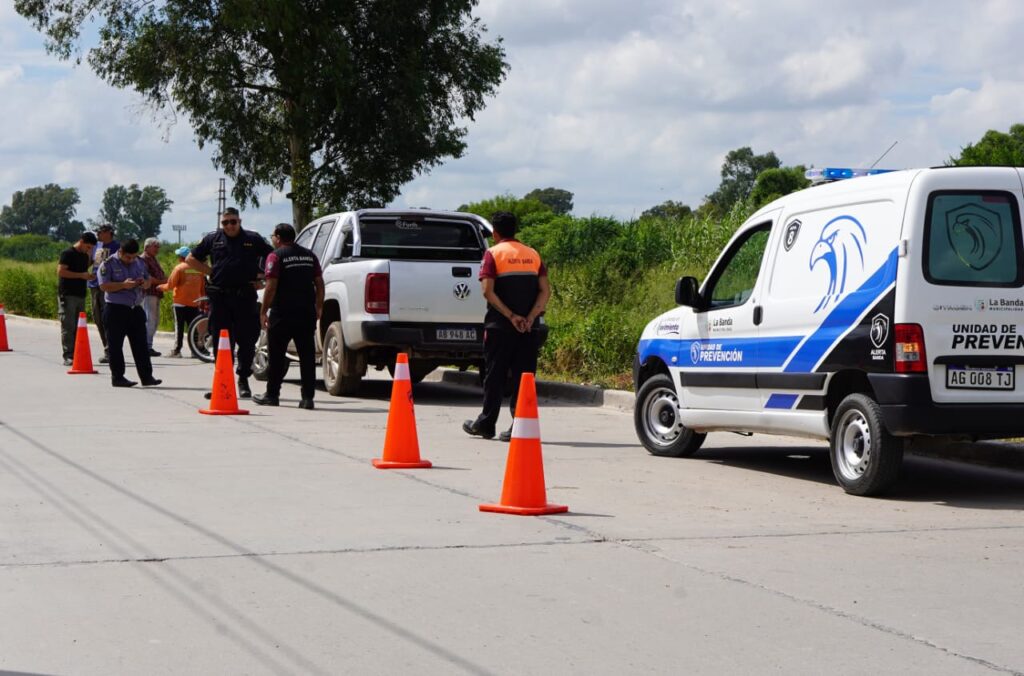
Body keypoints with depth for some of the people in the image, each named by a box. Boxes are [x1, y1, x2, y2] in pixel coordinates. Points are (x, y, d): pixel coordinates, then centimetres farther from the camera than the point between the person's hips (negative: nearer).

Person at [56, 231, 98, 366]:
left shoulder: (85, 256, 16)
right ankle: (68, 356, -12)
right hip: (67, 295, -8)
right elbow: (61, 271, -16)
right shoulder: (68, 253, -7)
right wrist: (81, 275, -18)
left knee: (78, 327, 8)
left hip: (80, 295, 8)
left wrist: (89, 276, 3)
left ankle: (77, 355, 12)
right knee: (68, 326, -10)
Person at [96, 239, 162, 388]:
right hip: (116, 310, -5)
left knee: (141, 345, 4)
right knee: (115, 346, 0)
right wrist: (124, 285, -23)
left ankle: (146, 376, 6)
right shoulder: (109, 264, -6)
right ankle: (117, 377, 7)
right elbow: (103, 286, -14)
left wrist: (145, 283, -2)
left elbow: (148, 279, 22)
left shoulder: (139, 263, 12)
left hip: (136, 309, 5)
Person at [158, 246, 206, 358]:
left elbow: (170, 285, -8)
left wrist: (160, 287, 9)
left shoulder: (179, 268, -8)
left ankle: (176, 351, -2)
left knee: (179, 327, 0)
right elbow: (203, 287, 11)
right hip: (194, 303, 4)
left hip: (181, 302, -4)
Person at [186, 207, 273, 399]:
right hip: (219, 296, 1)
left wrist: (259, 276, 4)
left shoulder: (253, 239, 7)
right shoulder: (213, 239, 10)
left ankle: (243, 379, 10)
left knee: (247, 340, -2)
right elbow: (191, 259, 17)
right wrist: (211, 271, 7)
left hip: (245, 296, -1)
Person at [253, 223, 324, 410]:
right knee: (307, 354, 4)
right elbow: (319, 283, 10)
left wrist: (263, 311, -7)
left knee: (276, 355, 7)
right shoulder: (309, 255, 10)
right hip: (307, 312, 4)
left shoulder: (276, 256, -6)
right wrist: (319, 307, 18)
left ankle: (272, 395, 13)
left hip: (283, 314, -4)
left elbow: (271, 287, -12)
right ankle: (307, 397, 0)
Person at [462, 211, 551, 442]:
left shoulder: (494, 254, -3)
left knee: (494, 376, 6)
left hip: (500, 327, -3)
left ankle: (485, 424, 12)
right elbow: (545, 291, 1)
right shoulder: (532, 255, 9)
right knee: (523, 377, 4)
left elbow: (487, 291, -13)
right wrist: (530, 318, -7)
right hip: (529, 328, 3)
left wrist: (511, 316, -12)